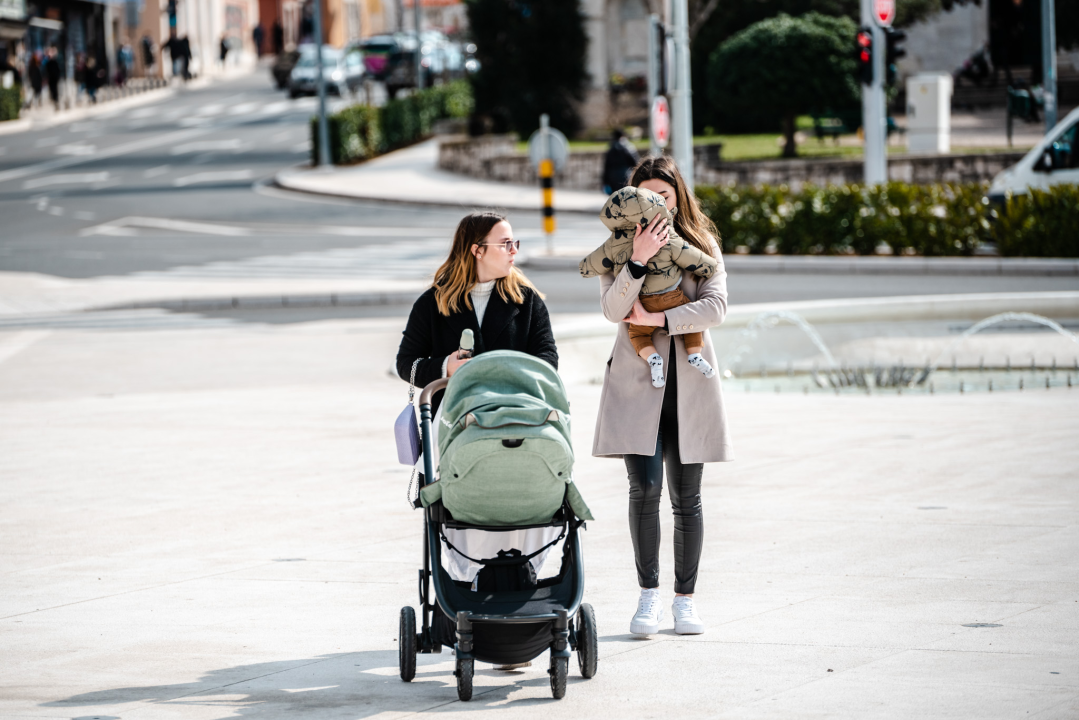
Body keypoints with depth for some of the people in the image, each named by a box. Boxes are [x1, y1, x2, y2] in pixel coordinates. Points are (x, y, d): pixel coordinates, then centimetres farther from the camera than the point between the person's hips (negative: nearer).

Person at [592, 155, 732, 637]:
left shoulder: (702, 247, 9)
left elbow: (714, 307, -5)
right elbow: (614, 309, -8)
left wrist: (659, 319, -13)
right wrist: (639, 260, -20)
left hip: (690, 383, 1)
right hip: (637, 381, -1)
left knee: (686, 497, 4)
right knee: (644, 487, -13)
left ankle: (685, 598, 13)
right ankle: (648, 594, -4)